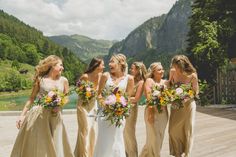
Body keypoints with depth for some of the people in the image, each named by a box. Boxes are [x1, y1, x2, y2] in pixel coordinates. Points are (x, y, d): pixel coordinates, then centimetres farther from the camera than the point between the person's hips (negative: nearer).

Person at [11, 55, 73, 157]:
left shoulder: (63, 80, 6)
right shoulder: (40, 79, 1)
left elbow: (66, 98, 14)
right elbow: (32, 98, 6)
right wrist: (22, 115, 3)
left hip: (55, 116, 2)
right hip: (38, 115, -2)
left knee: (55, 146, 6)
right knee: (34, 145, 3)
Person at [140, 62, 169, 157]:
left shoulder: (165, 82, 11)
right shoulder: (149, 80, -4)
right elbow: (148, 97, -11)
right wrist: (150, 112, -19)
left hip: (164, 112, 6)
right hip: (153, 111, -6)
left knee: (160, 137, 13)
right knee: (154, 137, -2)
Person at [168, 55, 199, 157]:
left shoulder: (192, 76, -17)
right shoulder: (173, 72, -9)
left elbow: (196, 92, -8)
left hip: (188, 104, -3)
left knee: (188, 129, 6)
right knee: (173, 130, 5)